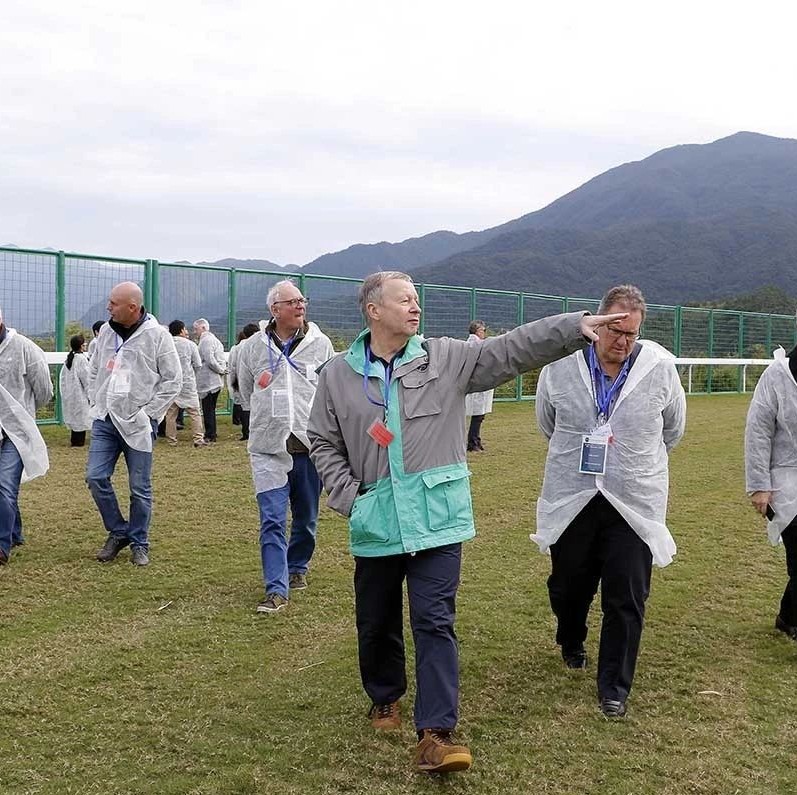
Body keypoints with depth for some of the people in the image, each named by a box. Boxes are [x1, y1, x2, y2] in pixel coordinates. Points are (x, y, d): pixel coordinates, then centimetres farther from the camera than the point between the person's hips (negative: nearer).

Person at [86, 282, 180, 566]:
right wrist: (96, 403, 7)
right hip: (105, 420, 5)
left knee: (140, 487, 2)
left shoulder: (157, 335, -9)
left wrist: (146, 413, -10)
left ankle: (139, 543, 19)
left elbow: (172, 380, -6)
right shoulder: (106, 332, 6)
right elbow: (94, 370, 19)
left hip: (138, 423, -5)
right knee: (96, 477, 0)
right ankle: (118, 532, 19)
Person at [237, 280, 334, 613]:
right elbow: (245, 392, 15)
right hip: (269, 447, -1)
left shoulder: (320, 344, 0)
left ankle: (297, 568, 37)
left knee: (306, 518, 14)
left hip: (309, 445, 1)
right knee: (272, 520, -7)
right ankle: (276, 588, -4)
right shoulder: (253, 347, 1)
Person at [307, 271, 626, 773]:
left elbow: (514, 350, -8)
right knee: (377, 622, 15)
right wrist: (348, 497, -4)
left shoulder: (447, 358, -1)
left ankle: (437, 733, -3)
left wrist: (576, 327, -18)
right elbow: (323, 442, 8)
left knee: (435, 623, -5)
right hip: (376, 523, 2)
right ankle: (386, 698, 41)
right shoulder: (338, 375, 1)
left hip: (436, 519, -1)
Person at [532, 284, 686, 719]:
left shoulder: (661, 367, -7)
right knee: (568, 586, 17)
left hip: (635, 503, -1)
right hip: (570, 500, 1)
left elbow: (673, 428, 12)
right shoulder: (560, 365, -6)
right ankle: (571, 643, 48)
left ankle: (614, 688, 13)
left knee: (626, 601, -1)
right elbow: (547, 423, 14)